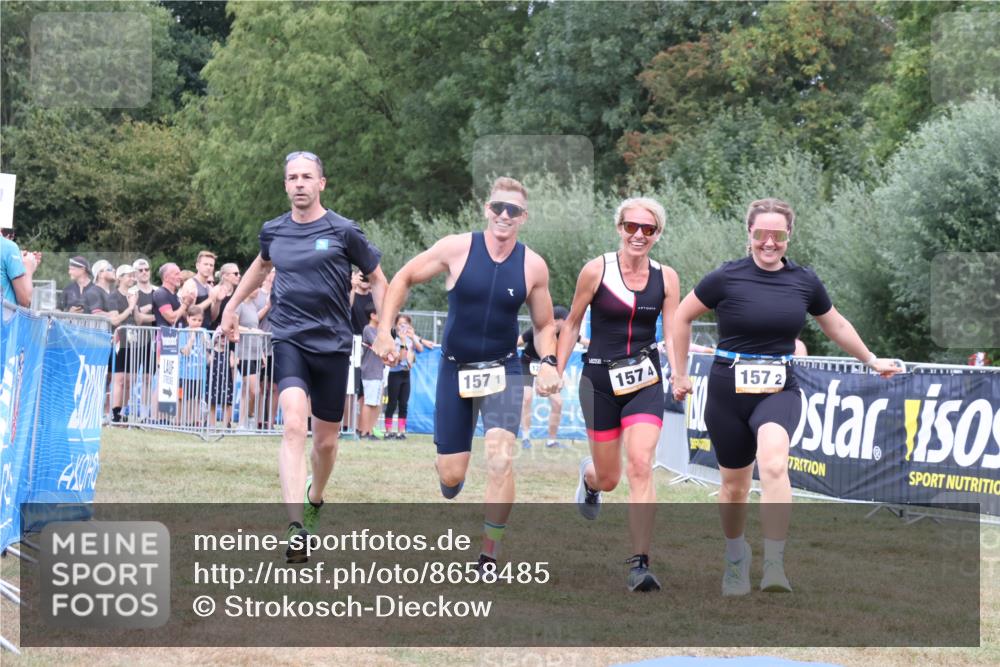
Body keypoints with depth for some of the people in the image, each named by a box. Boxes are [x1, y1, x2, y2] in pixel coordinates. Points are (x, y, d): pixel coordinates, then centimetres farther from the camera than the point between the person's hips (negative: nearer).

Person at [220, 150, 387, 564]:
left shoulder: (343, 232, -3)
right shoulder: (273, 231, 7)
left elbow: (377, 280, 7)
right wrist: (232, 306, 35)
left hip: (333, 344, 0)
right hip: (288, 340, 0)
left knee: (326, 441, 10)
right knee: (294, 426, -22)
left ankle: (314, 499, 43)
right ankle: (296, 531, -30)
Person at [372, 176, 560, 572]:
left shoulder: (533, 266, -5)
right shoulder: (457, 249, -11)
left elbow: (544, 325, 8)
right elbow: (403, 279, 2)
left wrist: (548, 362, -10)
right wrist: (385, 331, -6)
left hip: (503, 370, 0)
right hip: (455, 369, 0)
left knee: (500, 459, -22)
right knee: (451, 474, 3)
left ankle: (489, 557, -11)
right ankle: (450, 496, 44)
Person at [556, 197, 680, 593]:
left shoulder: (666, 278, 0)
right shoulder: (596, 271, -6)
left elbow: (673, 333, -1)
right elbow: (572, 324, 5)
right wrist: (557, 374, 3)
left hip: (645, 382, 1)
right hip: (600, 380, 0)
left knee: (640, 465, -18)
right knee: (608, 478, 8)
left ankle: (640, 564, -15)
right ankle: (589, 474, 49)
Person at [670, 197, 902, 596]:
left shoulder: (805, 281, 3)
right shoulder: (727, 278, -6)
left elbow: (835, 325, 22)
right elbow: (683, 316, 7)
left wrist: (871, 361, 32)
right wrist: (680, 373, 9)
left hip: (779, 391, 0)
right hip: (728, 391, 0)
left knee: (773, 462, -29)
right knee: (734, 485, 9)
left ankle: (775, 566, -31)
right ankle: (736, 558, 38)